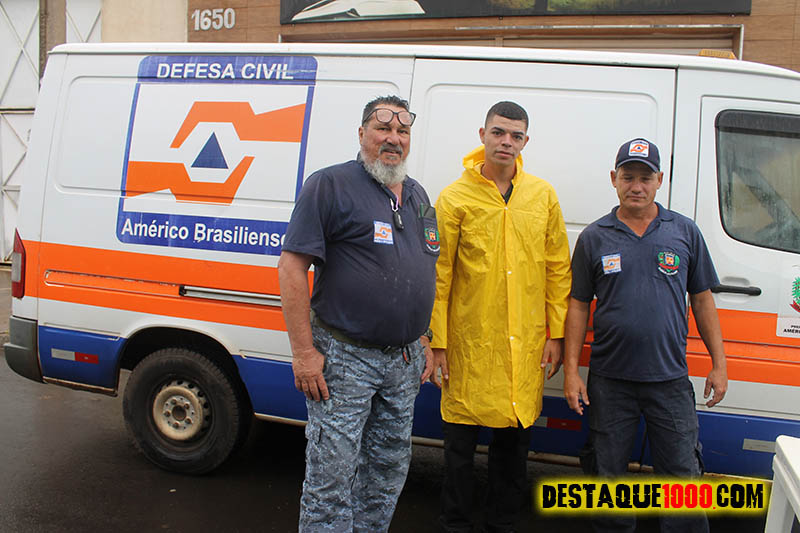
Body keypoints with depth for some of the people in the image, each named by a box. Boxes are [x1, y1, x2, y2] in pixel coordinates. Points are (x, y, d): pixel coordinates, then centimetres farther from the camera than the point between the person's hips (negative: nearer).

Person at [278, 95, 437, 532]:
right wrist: (304, 351, -17)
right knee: (332, 477, 1)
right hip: (345, 358, -7)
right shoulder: (331, 185, -8)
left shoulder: (418, 197, 14)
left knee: (389, 470, 18)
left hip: (404, 360, 7)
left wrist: (422, 342, 17)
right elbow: (292, 266, -13)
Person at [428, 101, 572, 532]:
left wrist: (556, 334, 5)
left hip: (525, 345, 3)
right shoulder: (454, 198, -3)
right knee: (461, 440, 8)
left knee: (514, 439, 15)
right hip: (470, 343, -3)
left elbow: (558, 268, 8)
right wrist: (437, 343, -4)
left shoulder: (543, 195, 6)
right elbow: (438, 276, -3)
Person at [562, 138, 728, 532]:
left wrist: (719, 364, 6)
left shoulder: (685, 232, 5)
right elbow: (578, 306, 4)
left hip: (670, 380, 0)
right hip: (609, 380, 0)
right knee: (607, 474, 11)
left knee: (682, 475, 5)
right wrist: (571, 370, -2)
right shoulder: (594, 237, 2)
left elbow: (702, 299, 9)